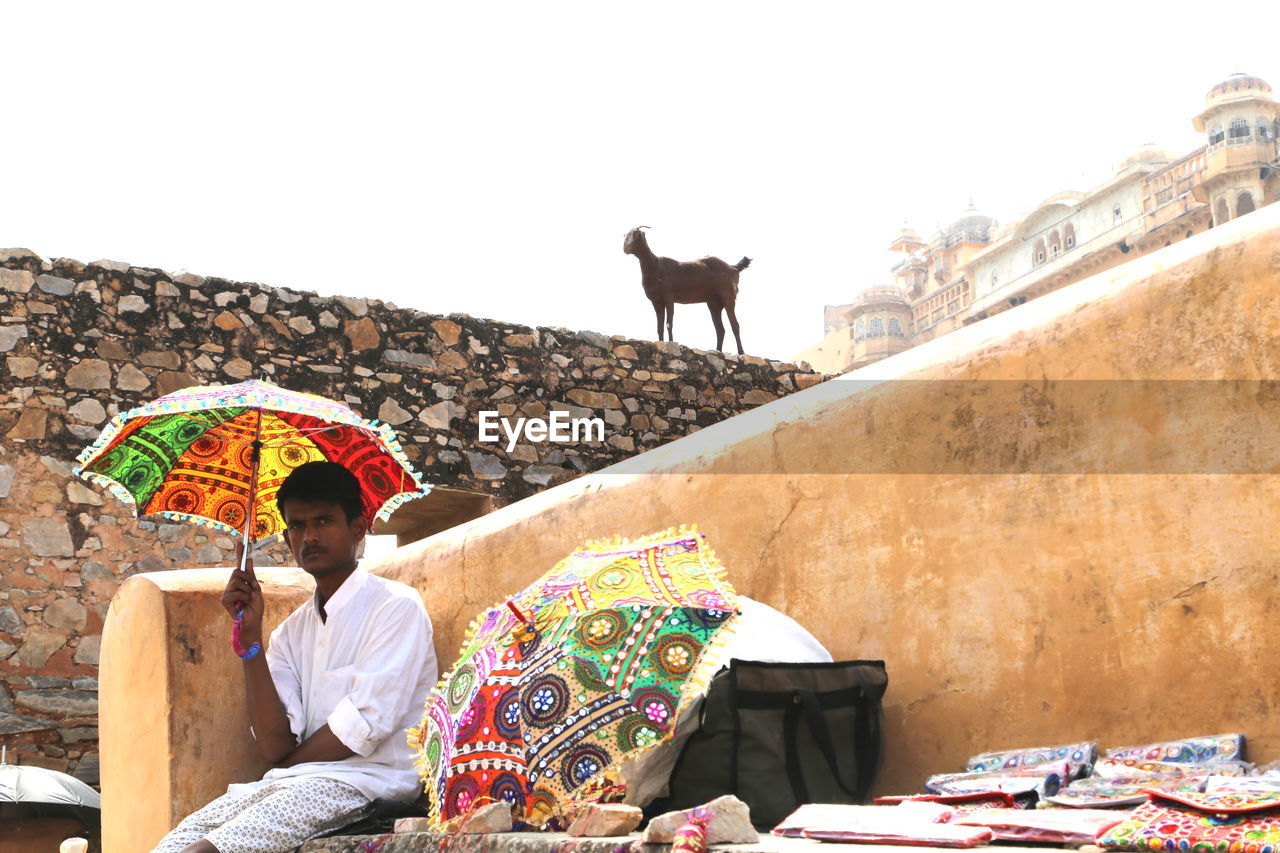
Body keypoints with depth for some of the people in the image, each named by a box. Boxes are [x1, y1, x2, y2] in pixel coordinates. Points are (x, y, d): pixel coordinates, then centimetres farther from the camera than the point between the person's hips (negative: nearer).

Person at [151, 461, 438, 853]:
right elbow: (275, 744, 2)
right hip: (291, 782, 6)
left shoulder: (396, 607, -3)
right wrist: (251, 637, -2)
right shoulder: (291, 632, 16)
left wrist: (287, 766, 2)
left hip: (365, 782, -6)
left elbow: (364, 727, -12)